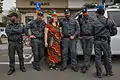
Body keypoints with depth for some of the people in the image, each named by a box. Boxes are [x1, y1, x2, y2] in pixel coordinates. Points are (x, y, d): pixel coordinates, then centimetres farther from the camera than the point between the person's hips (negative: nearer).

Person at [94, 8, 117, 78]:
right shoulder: (109, 21, 2)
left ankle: (99, 74, 14)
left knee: (98, 57, 8)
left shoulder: (95, 22, -1)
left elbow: (93, 32, -5)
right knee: (107, 57, 14)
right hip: (105, 41, 1)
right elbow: (114, 31, 3)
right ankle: (109, 72, 26)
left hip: (97, 41, 0)